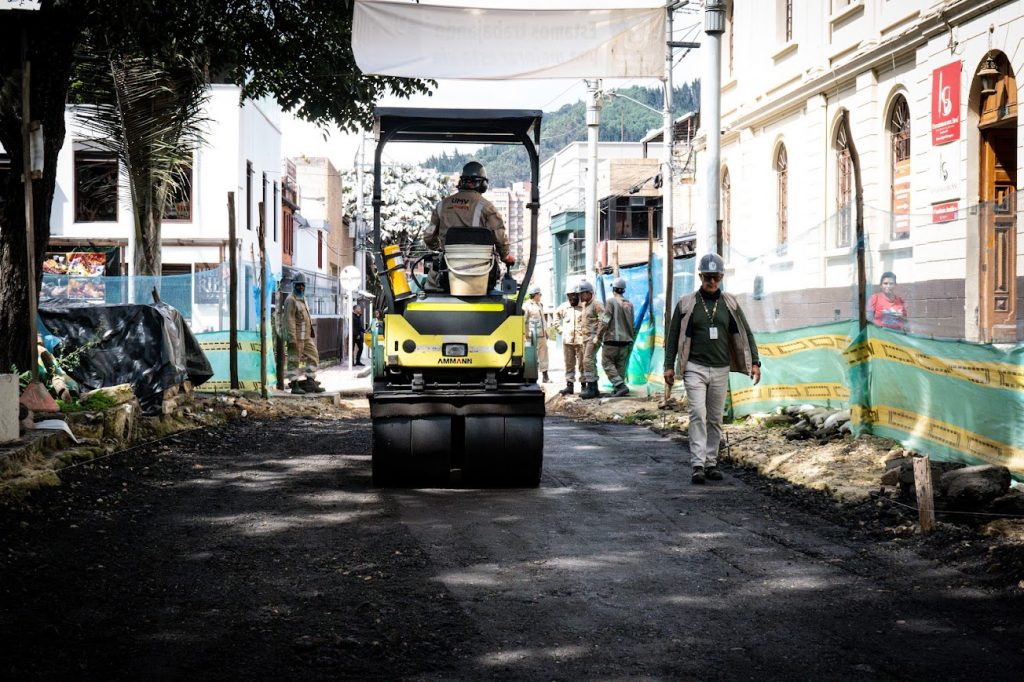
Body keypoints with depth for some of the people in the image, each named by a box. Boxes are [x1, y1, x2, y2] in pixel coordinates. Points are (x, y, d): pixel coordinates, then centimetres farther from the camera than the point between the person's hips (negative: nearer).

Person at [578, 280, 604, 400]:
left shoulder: (596, 304, -10)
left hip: (593, 338, -10)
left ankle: (591, 388, -17)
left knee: (588, 361, -16)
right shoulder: (584, 305, 18)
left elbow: (602, 321, -18)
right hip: (586, 337, 10)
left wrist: (598, 337, -21)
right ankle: (594, 389, 12)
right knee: (590, 362, 9)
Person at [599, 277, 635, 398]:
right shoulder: (629, 304, 9)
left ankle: (620, 385, -14)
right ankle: (618, 389, 10)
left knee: (607, 363, -1)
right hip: (625, 340, 6)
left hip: (612, 339, -6)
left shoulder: (611, 301, -11)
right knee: (621, 365, 11)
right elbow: (631, 323, 14)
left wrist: (599, 335, -3)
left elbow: (605, 321, -15)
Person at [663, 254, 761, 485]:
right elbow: (674, 335, 5)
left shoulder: (730, 304, 7)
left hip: (720, 369, 3)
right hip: (695, 368, -3)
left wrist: (755, 362, 1)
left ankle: (711, 463, 12)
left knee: (715, 419, 6)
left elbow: (745, 333, 10)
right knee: (698, 414, -14)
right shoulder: (687, 304, 0)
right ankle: (697, 465, -18)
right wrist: (669, 366, 0)